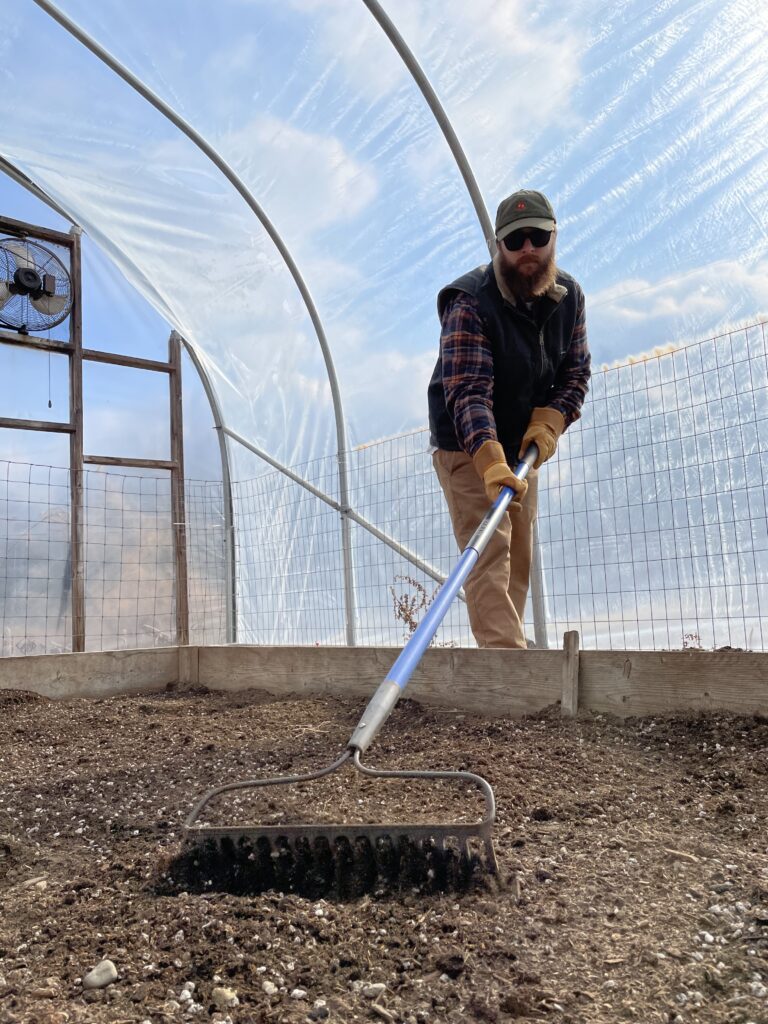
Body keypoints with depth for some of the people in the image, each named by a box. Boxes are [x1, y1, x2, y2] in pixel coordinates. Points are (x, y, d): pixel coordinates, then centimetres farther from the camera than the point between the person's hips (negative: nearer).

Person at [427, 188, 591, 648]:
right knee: (490, 552, -17)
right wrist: (491, 460, -46)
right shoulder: (470, 303, -23)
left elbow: (576, 370, 3)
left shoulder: (570, 296, -1)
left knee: (519, 559, 11)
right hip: (467, 447, -7)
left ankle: (503, 650, 22)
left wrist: (549, 422, -16)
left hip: (523, 448, 7)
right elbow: (468, 391, -33)